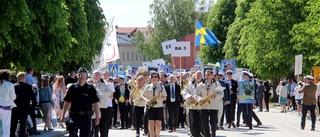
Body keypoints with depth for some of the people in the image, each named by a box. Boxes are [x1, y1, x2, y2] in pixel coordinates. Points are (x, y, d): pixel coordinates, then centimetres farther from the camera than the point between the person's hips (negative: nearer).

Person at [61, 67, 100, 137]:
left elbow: (95, 104, 2)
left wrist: (97, 117, -3)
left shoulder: (91, 89, 2)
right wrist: (63, 115, 4)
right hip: (74, 116, 0)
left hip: (86, 117, 0)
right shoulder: (72, 88, 5)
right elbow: (67, 102, 8)